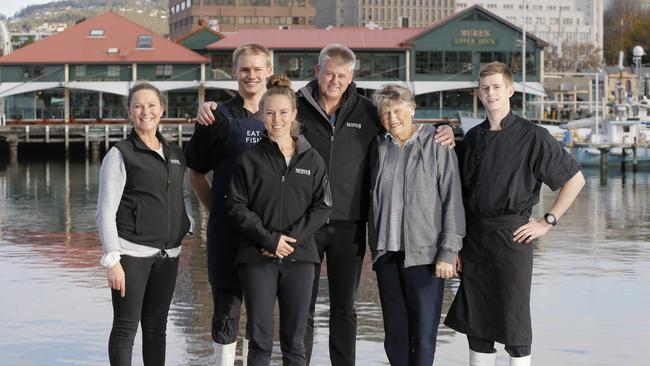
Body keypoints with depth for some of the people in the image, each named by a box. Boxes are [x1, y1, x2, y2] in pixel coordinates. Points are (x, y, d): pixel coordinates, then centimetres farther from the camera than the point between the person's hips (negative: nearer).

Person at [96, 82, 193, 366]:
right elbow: (106, 213, -8)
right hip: (132, 252, -5)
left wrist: (188, 224, 6)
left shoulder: (175, 153, 12)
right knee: (126, 326, -2)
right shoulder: (120, 155, -5)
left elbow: (184, 195, 26)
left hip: (168, 254, 5)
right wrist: (113, 261, -15)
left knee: (156, 326, 11)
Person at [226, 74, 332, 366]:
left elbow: (321, 207, 3)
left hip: (299, 257, 2)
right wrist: (270, 239, -12)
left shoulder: (311, 159, 7)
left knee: (294, 340, 5)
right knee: (259, 339, -1)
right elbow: (236, 207, -2)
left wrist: (291, 237, -10)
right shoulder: (250, 159, 2)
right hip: (258, 258, -1)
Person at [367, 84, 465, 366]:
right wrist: (375, 247, 12)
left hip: (424, 255, -5)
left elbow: (453, 202, -6)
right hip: (387, 255, 5)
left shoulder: (436, 146, -4)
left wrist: (449, 252, -11)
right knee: (394, 334, 8)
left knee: (423, 334, -4)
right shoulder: (380, 148, 11)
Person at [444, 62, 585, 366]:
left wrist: (547, 221, -6)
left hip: (512, 235, -5)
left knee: (514, 324, -1)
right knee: (475, 324, 9)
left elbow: (575, 179, -2)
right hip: (474, 237, 5)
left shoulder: (532, 136, -5)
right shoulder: (473, 138, 11)